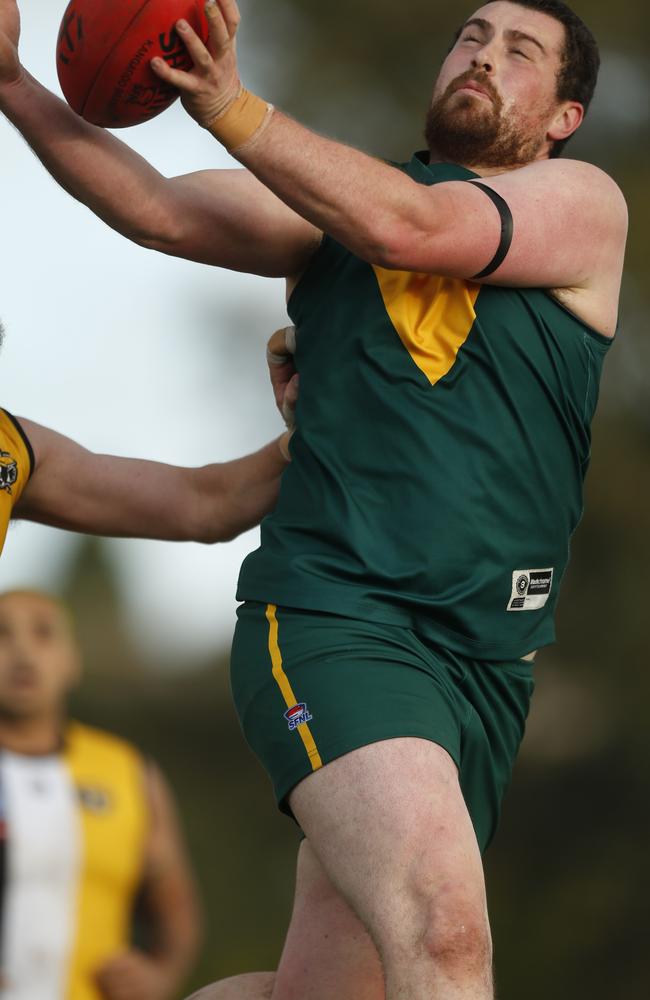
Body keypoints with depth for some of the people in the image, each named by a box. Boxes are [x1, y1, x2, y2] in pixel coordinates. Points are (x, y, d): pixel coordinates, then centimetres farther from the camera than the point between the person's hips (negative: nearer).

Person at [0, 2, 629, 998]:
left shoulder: (583, 202, 10)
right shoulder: (332, 198, 18)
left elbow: (410, 230, -8)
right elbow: (157, 209, 5)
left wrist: (232, 108, -14)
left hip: (484, 660, 1)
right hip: (330, 617, -1)